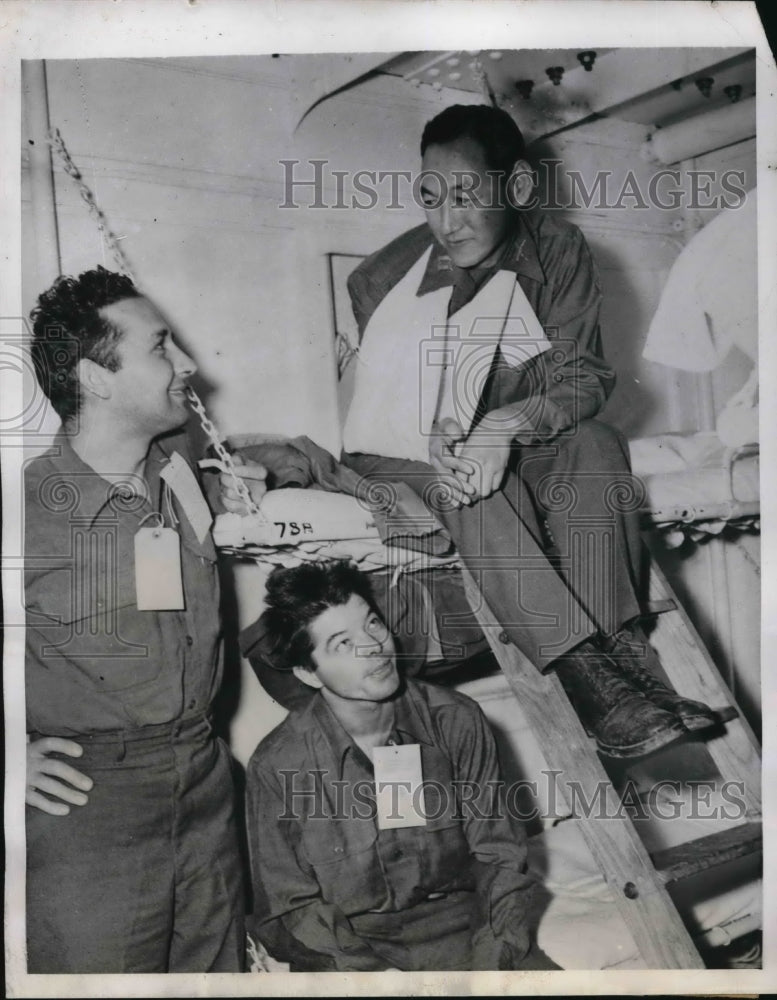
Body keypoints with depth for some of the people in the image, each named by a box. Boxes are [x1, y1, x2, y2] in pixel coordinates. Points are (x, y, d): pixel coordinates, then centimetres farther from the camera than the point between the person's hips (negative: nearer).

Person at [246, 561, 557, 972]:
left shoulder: (456, 721, -5)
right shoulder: (276, 767, -10)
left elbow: (497, 852, 2)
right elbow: (288, 911, -4)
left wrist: (493, 953, -13)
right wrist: (373, 974, -17)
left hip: (460, 923, 1)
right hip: (350, 944, 0)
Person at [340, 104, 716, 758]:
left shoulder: (560, 252, -5)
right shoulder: (384, 279, -9)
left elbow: (584, 376, -12)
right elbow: (381, 409, -7)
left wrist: (508, 424, -32)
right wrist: (435, 444, -30)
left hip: (524, 451, 2)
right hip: (403, 460, -1)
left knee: (592, 445, -28)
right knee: (474, 486, -34)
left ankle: (620, 648, -35)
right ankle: (588, 672, -42)